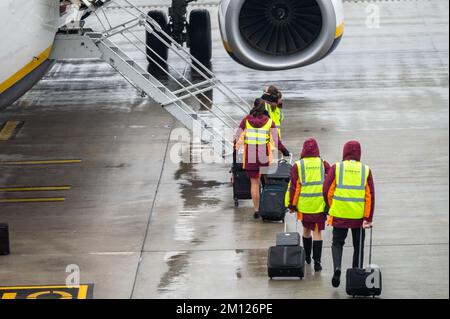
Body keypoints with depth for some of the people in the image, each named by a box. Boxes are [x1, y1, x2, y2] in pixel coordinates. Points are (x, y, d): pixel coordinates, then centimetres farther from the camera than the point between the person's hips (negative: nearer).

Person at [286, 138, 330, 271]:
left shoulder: (298, 166, -3)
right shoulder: (324, 164, -1)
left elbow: (294, 187, -3)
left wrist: (292, 205, 4)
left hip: (304, 204, 1)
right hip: (320, 204, 0)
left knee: (306, 229, 20)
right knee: (317, 232, 1)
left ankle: (307, 257, 34)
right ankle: (317, 261, -6)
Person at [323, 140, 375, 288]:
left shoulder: (336, 168, -3)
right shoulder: (366, 170, 0)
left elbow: (327, 191, -2)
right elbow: (370, 196, -3)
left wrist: (331, 208, 16)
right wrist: (368, 218, -2)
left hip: (339, 215, -1)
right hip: (359, 216, 1)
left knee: (337, 242, 12)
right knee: (358, 245, 16)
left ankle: (337, 267, -12)